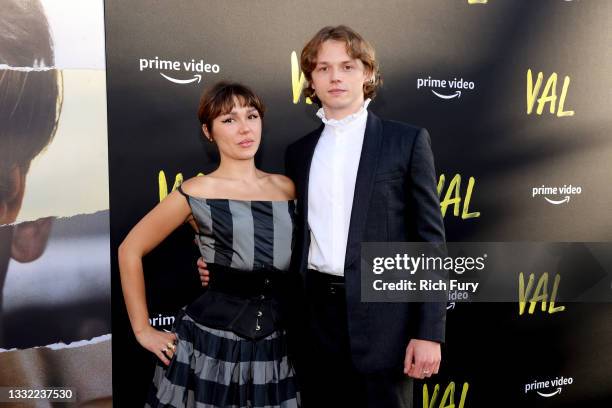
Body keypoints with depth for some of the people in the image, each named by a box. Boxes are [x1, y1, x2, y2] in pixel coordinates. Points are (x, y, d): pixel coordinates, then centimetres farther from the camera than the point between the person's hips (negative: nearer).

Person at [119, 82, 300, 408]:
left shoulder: (287, 188, 4)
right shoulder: (196, 193, -7)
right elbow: (130, 250, 0)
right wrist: (143, 330, 0)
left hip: (274, 347, 4)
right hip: (210, 343, -3)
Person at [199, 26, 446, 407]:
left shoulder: (407, 140, -1)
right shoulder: (299, 150, 11)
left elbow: (430, 237, -4)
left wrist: (429, 331, -9)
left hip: (381, 316, -3)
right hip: (317, 313, 4)